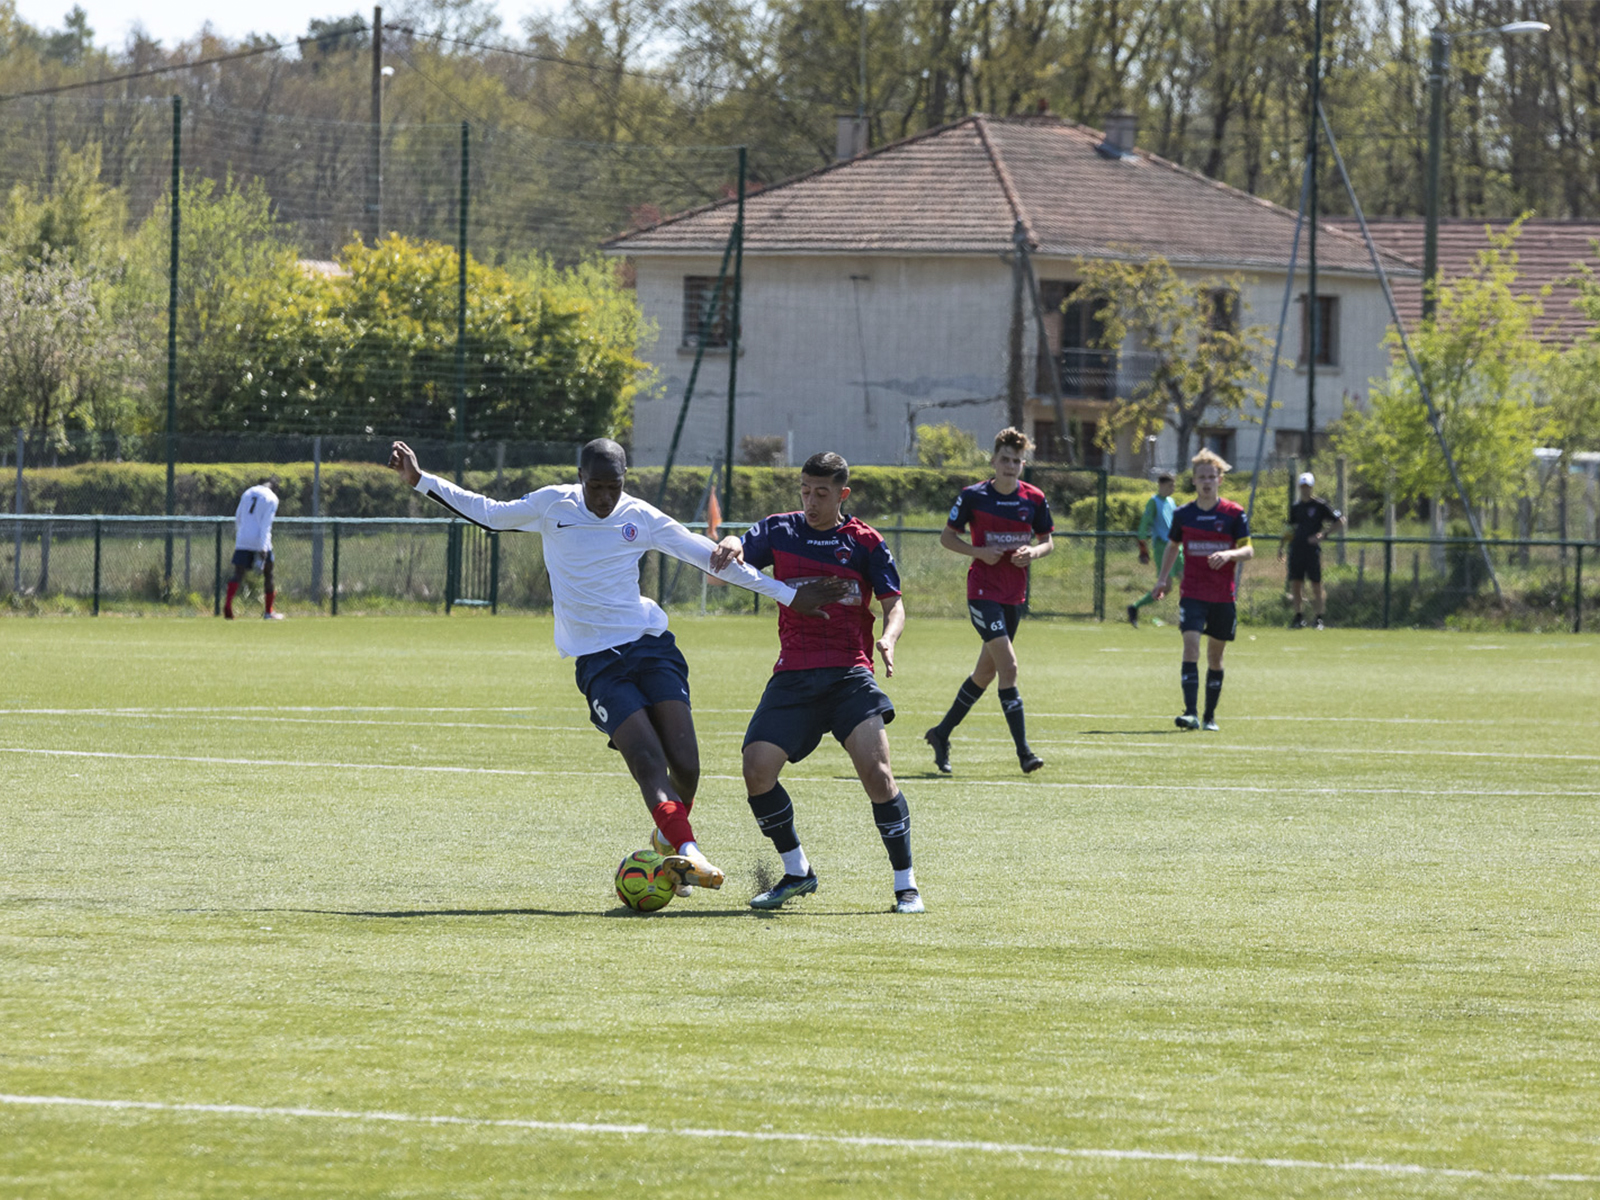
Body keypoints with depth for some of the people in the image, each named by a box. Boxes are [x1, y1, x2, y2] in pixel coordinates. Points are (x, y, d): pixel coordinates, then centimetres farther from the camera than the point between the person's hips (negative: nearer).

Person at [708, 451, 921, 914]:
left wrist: (888, 638, -18)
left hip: (850, 673, -3)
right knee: (757, 769, -11)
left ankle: (906, 885, -10)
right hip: (794, 675, 3)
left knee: (875, 768, -20)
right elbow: (723, 570, 5)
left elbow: (893, 603, 4)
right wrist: (729, 546, -20)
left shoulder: (864, 541, 4)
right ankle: (796, 872, 11)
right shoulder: (780, 531, 10)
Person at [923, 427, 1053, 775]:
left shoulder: (1035, 499, 2)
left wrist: (1033, 552, -11)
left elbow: (1048, 541, 12)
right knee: (1008, 665, -17)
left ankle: (942, 733, 31)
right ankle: (1023, 752, -17)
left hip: (1015, 595, 5)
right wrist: (979, 552, -15)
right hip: (983, 590, -5)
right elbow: (947, 536, 2)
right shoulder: (973, 496, -7)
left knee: (986, 672, 13)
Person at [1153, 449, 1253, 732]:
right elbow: (1173, 546, 19)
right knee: (1191, 646, -17)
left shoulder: (1234, 514, -1)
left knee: (1215, 656, 8)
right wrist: (1162, 578, 9)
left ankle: (1210, 716, 21)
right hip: (1192, 594, 0)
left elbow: (1248, 550, -2)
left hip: (1223, 596, 0)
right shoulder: (1183, 514, 5)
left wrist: (1229, 554, -23)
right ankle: (1191, 713, -24)